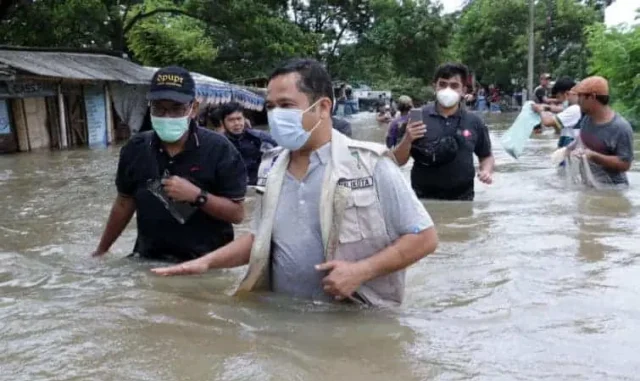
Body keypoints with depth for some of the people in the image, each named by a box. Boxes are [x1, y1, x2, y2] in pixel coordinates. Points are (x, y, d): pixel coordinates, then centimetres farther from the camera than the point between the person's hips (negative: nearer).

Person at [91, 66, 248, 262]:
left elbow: (237, 213, -10)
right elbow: (124, 203, 13)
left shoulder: (218, 149, -12)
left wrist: (197, 195, -24)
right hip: (149, 261, 4)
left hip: (206, 264, -3)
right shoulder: (135, 149, 0)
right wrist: (101, 250, 18)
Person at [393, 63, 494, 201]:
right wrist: (407, 140, -20)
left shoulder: (474, 122, 1)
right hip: (423, 199, -1)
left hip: (462, 199, 1)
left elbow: (486, 156, 14)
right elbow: (399, 161, -2)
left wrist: (487, 171, -7)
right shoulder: (418, 117, -3)